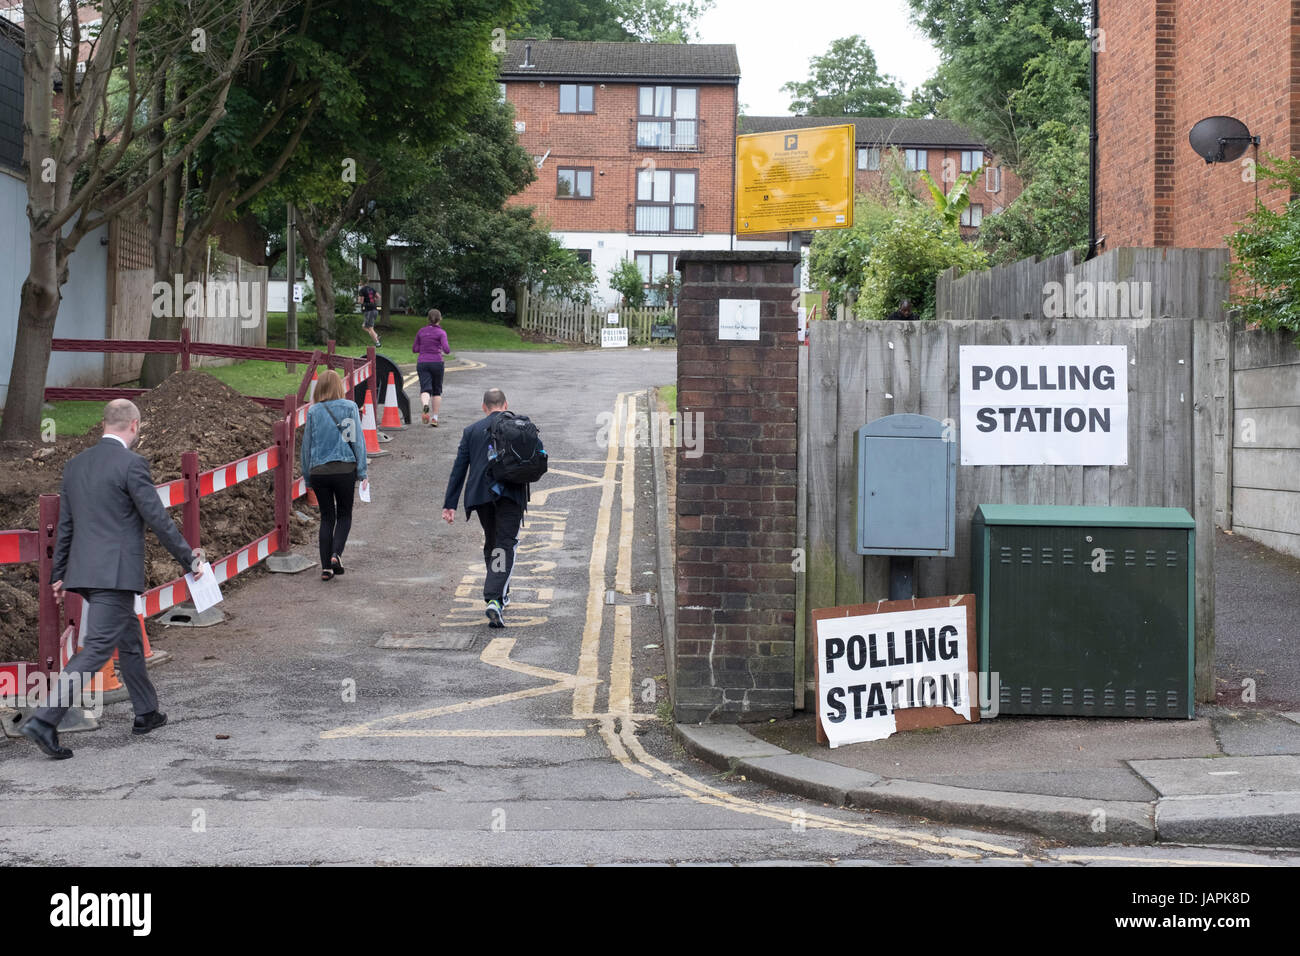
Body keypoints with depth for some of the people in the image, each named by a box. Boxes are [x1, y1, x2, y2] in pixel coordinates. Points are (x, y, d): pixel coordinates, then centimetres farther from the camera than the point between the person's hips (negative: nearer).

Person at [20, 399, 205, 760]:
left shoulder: (76, 464, 12)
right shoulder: (131, 463, -11)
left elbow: (65, 525, 17)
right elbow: (158, 518, -10)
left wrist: (59, 575, 24)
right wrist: (189, 558, 0)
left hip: (84, 571, 8)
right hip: (116, 572, -8)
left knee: (129, 639, 22)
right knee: (97, 649, -10)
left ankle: (146, 713, 33)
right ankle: (44, 720, -19)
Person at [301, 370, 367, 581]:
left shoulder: (313, 411, 2)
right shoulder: (350, 407, -2)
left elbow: (307, 444, 6)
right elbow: (357, 439, -2)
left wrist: (307, 475, 15)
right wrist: (362, 472, 2)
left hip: (319, 471, 1)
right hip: (345, 469, -1)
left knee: (326, 517, 11)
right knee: (344, 515, 14)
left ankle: (326, 566, 6)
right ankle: (336, 554, -9)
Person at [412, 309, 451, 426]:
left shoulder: (421, 331, 8)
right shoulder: (441, 332, -3)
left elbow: (414, 349, 12)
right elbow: (446, 349, -14)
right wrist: (448, 352, 9)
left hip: (422, 363, 1)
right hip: (436, 362, -1)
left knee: (425, 390, -8)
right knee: (437, 391, 14)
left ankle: (425, 406, -40)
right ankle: (435, 418, 13)